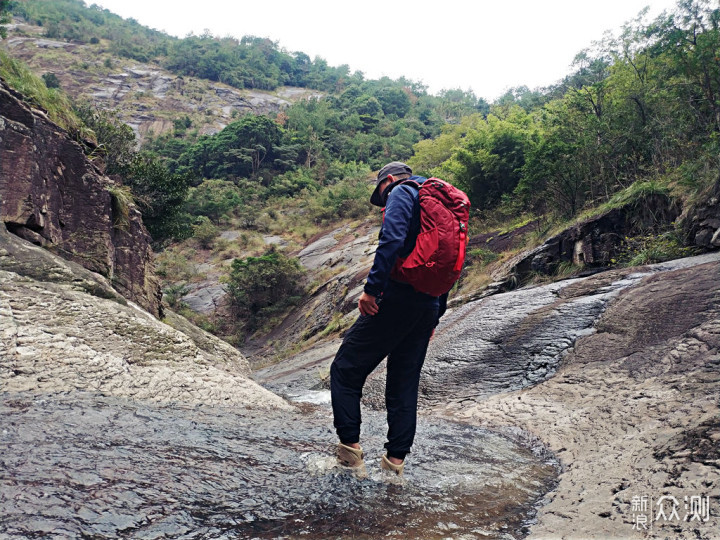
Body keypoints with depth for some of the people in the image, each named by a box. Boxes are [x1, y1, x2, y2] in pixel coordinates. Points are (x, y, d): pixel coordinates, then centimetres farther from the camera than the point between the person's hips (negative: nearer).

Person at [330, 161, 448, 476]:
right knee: (405, 385, 13)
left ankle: (350, 450, 1)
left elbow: (392, 239, -20)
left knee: (345, 370, 2)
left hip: (398, 298, -8)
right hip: (428, 307, 8)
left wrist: (371, 288, -22)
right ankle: (395, 462, 16)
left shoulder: (402, 193, 0)